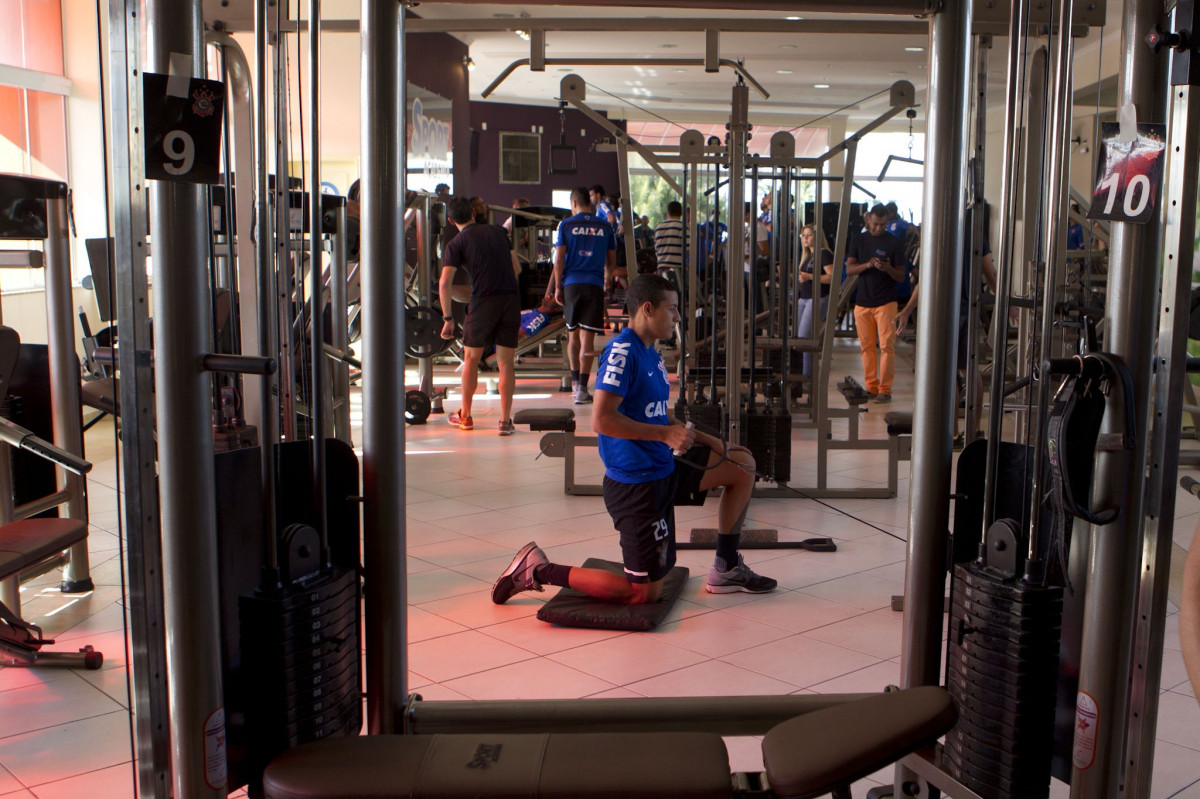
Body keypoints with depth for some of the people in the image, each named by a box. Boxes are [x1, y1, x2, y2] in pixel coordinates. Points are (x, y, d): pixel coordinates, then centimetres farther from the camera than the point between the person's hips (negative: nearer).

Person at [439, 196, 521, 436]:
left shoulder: (456, 243, 1)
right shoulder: (498, 232, 15)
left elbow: (445, 282, -8)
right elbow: (516, 268, 20)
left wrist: (447, 318, -3)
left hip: (483, 300, -3)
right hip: (511, 299, 3)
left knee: (471, 360, 14)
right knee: (506, 363, 7)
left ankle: (465, 416, 25)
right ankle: (505, 420, 5)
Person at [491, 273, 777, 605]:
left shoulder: (651, 354, 12)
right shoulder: (622, 352, -19)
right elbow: (602, 420, -27)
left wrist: (703, 439, 14)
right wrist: (666, 435, -24)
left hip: (663, 470, 10)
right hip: (635, 484, -10)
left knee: (742, 464, 13)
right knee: (644, 593, -1)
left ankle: (726, 569, 21)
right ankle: (538, 570, 4)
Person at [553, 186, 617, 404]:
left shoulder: (566, 225, 2)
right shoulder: (605, 227, 7)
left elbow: (559, 258, -2)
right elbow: (612, 262, 12)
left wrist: (557, 287, 4)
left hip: (571, 284, 0)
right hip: (594, 285, 0)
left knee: (573, 335, 15)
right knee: (587, 338, -2)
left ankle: (575, 381, 25)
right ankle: (582, 388, -8)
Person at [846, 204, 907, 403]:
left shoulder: (895, 243, 2)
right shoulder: (859, 240, 9)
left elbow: (901, 276, 1)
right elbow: (849, 269, 1)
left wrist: (888, 268, -20)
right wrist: (867, 264, -18)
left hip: (885, 302, -3)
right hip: (862, 302, 3)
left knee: (886, 346, -8)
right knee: (867, 346, 6)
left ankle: (885, 389, -5)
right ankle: (871, 387, 14)